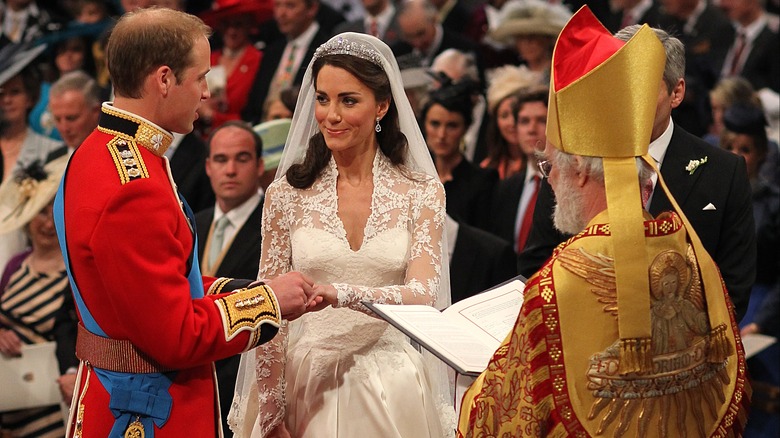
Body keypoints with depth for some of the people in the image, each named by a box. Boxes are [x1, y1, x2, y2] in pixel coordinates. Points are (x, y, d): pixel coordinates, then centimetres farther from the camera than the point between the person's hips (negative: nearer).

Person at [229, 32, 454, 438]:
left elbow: (422, 295, -13)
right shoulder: (287, 193, 0)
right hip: (308, 385, 1)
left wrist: (338, 293, -30)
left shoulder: (421, 192, -2)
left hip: (391, 389, 0)